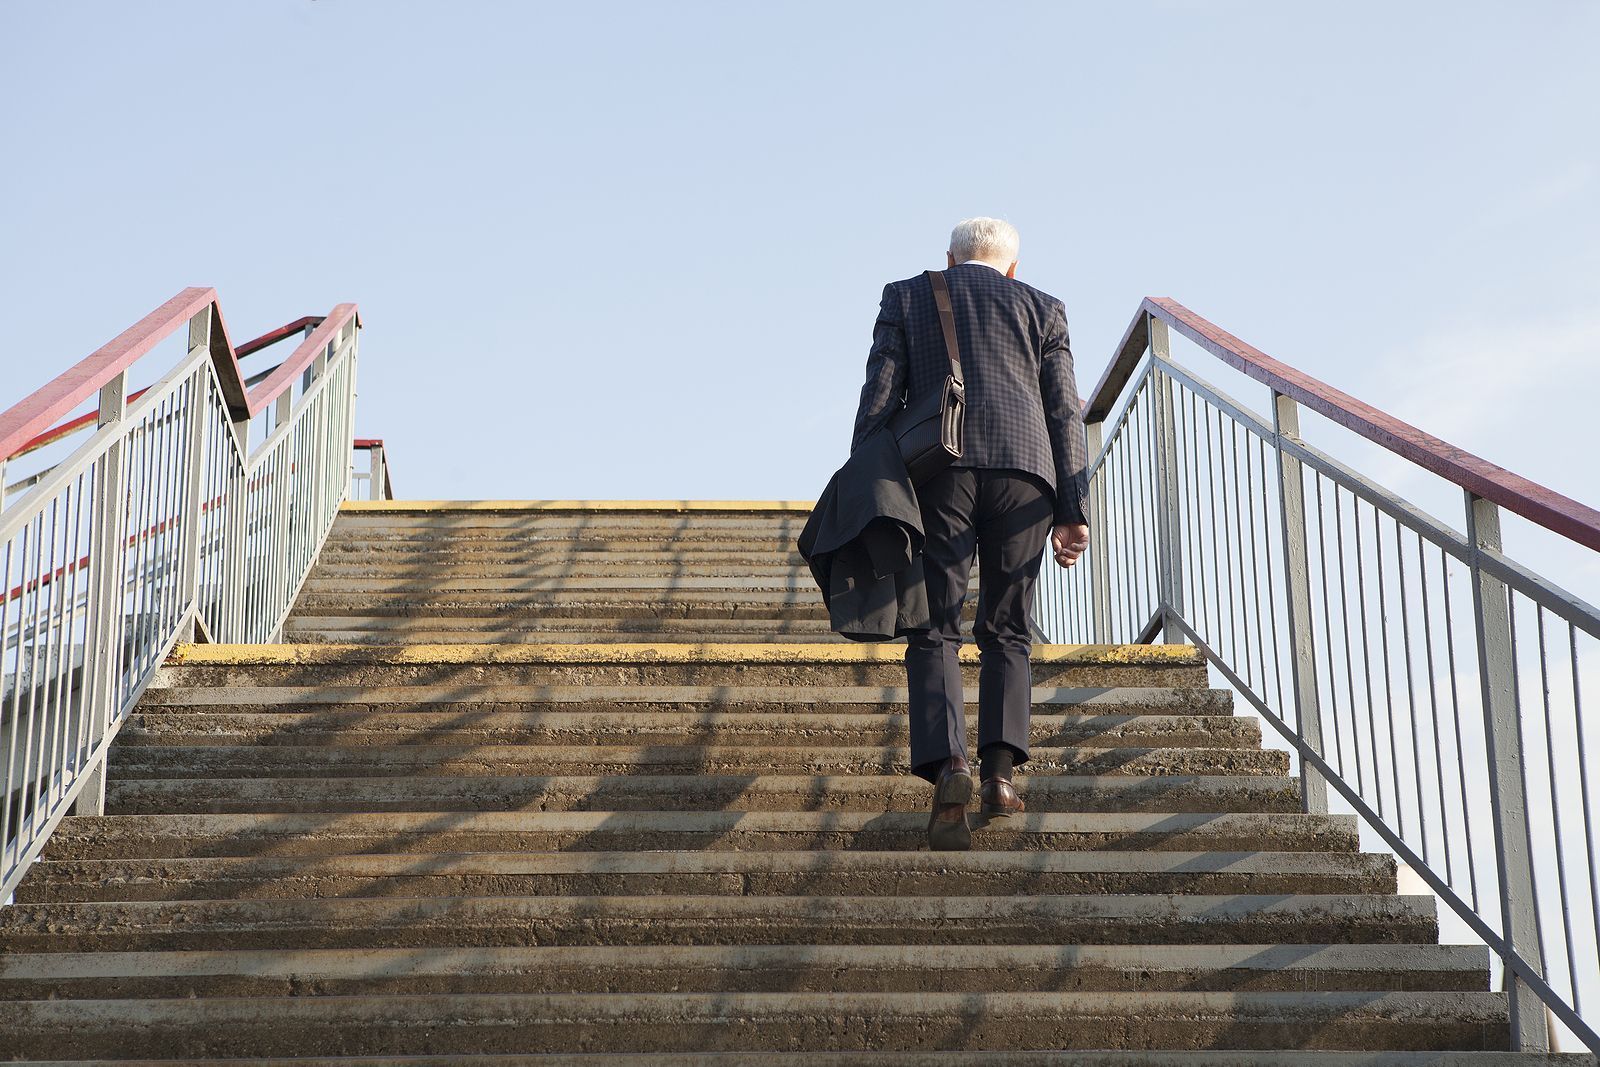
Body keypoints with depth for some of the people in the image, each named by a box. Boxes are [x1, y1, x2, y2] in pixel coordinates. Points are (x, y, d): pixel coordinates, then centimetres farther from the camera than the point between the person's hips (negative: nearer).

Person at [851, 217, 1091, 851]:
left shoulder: (905, 297, 20)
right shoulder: (1042, 308, 22)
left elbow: (879, 398, 8)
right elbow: (1065, 412, 13)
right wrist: (1074, 510, 10)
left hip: (939, 466, -1)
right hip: (1025, 468, 1)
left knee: (934, 630, 0)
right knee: (1007, 631, 10)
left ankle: (948, 765, -22)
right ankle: (1000, 769, -7)